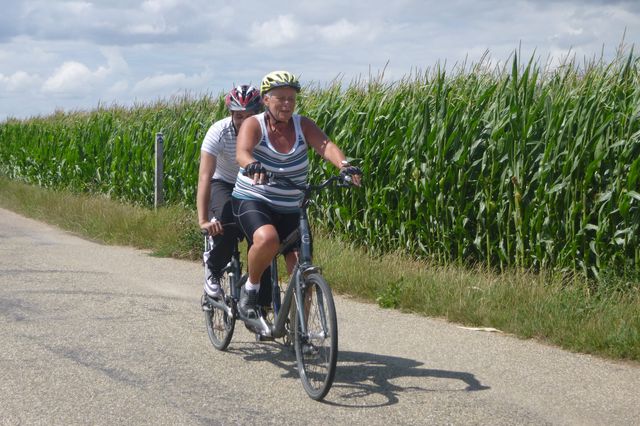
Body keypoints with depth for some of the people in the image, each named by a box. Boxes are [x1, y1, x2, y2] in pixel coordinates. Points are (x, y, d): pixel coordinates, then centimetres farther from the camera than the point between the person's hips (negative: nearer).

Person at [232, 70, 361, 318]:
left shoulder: (303, 125, -1)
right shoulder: (254, 125, -9)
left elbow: (325, 146, -19)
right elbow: (242, 152, -29)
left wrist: (344, 165, -41)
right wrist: (252, 165, -53)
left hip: (290, 210, 4)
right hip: (252, 202, -4)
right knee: (267, 239, -35)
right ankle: (250, 288, -8)